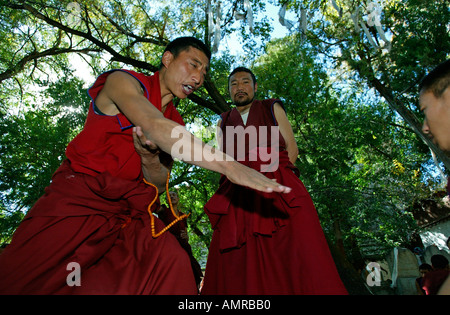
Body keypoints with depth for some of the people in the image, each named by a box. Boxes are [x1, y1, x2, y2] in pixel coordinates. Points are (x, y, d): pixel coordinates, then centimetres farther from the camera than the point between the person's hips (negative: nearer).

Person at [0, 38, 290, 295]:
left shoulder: (176, 122, 9)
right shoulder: (123, 81, -8)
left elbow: (159, 181, 4)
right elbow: (153, 125, -30)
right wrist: (228, 166, -39)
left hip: (128, 210, 4)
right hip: (78, 197, -4)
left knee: (172, 263, -18)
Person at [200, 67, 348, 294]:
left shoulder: (273, 108, 17)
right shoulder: (224, 121, 23)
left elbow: (292, 149, 11)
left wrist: (274, 177, 0)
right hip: (240, 197, 2)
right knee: (235, 271, -4)